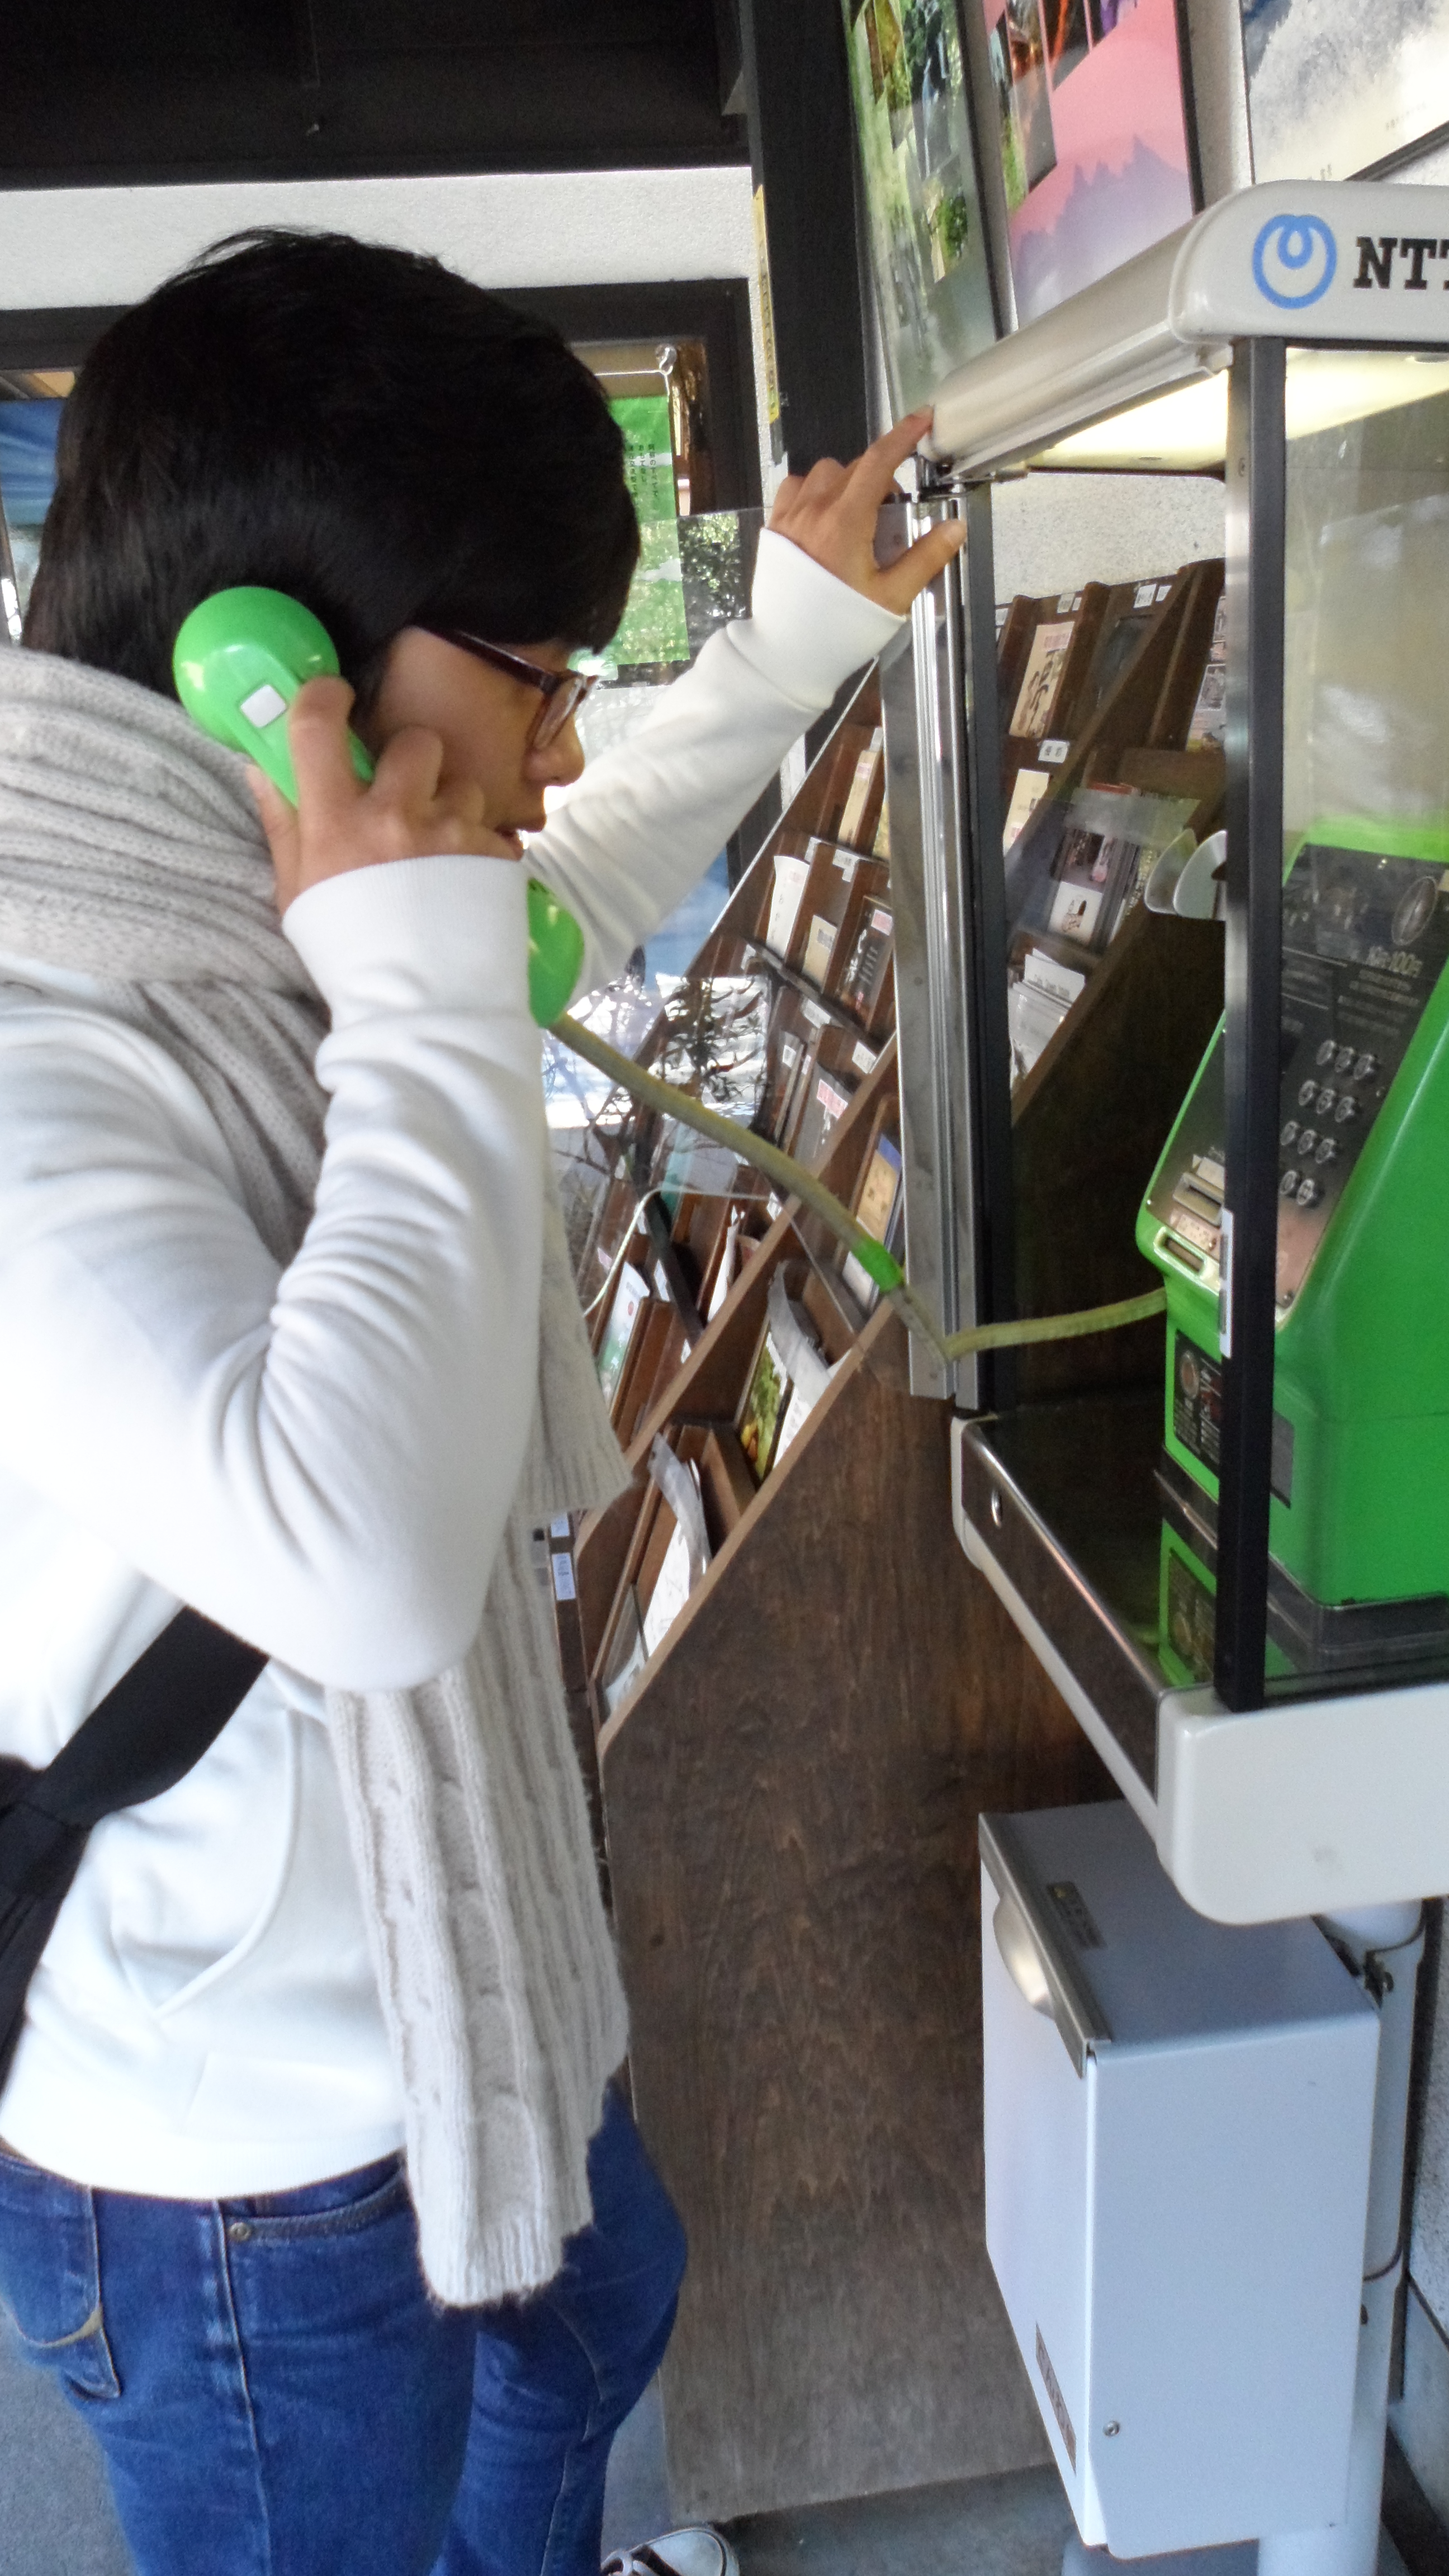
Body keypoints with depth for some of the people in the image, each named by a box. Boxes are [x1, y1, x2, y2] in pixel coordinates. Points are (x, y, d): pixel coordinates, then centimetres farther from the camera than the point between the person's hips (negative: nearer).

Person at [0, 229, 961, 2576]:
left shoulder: (245, 939, -4)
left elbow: (590, 892, 16)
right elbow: (362, 1557, -43)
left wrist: (793, 646, 18)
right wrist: (426, 992, -34)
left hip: (449, 1958, 9)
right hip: (246, 2168, -9)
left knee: (598, 2304, 35)